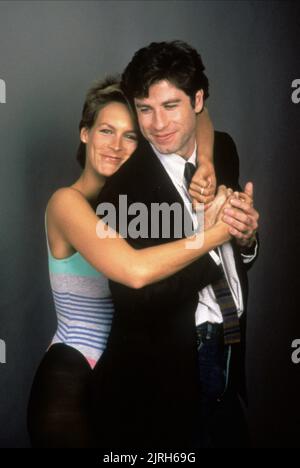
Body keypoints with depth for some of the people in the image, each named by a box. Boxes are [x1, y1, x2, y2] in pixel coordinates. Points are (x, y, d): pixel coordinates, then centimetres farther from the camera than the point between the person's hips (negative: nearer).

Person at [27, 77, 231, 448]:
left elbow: (196, 118, 6)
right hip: (71, 382, -7)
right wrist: (219, 230, -26)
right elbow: (136, 270, -34)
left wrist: (204, 163, -15)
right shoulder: (67, 201, -17)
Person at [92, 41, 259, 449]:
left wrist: (246, 239, -14)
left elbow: (236, 258, 9)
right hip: (170, 366, -5)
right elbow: (134, 300, -22)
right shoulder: (122, 188, -18)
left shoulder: (223, 149, 0)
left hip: (232, 346, 6)